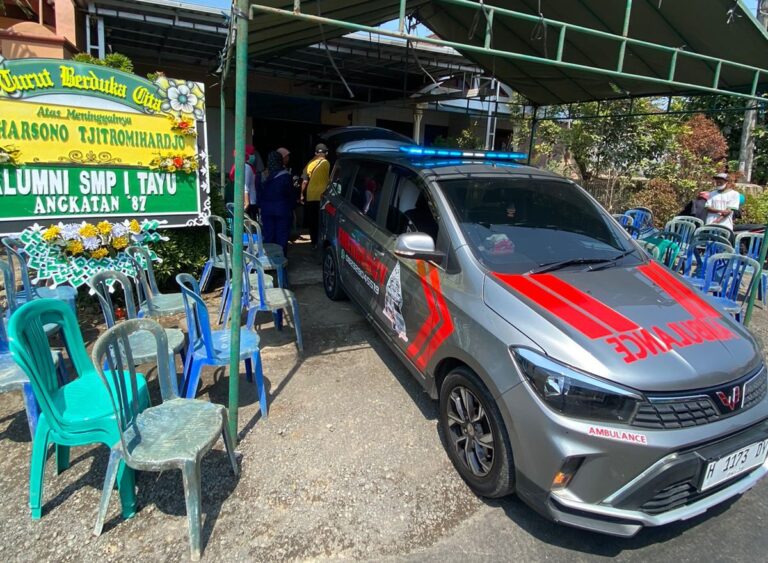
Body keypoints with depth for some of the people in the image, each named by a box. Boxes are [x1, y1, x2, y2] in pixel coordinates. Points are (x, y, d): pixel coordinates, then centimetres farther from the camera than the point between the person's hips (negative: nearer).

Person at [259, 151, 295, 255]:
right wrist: (291, 208, 8)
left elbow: (259, 194, 2)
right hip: (283, 210, -2)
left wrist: (261, 207, 12)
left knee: (268, 236, 9)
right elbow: (291, 195, -3)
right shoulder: (286, 176, -8)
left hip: (267, 210, 3)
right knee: (282, 237, 4)